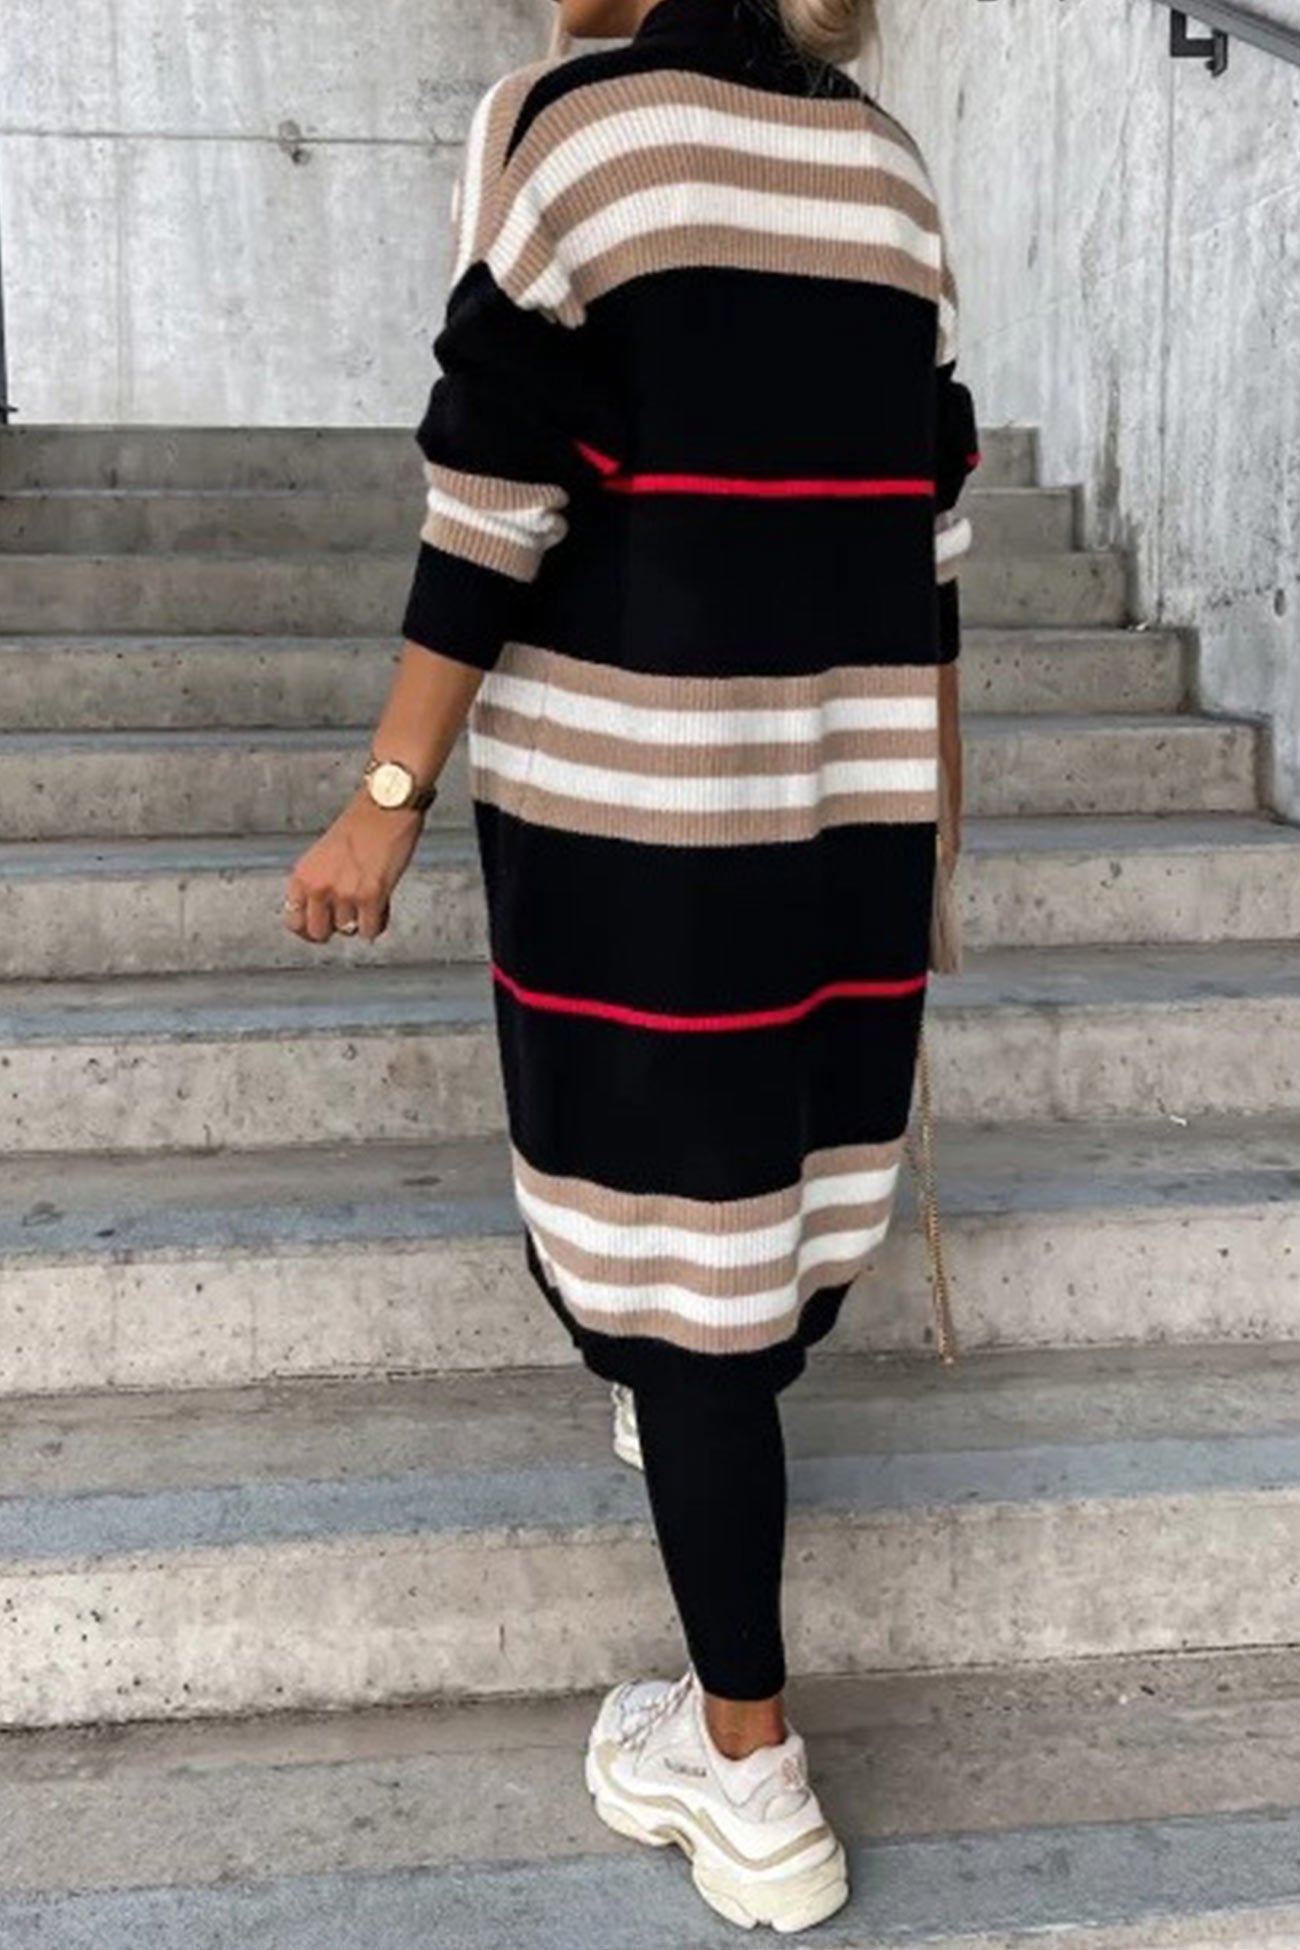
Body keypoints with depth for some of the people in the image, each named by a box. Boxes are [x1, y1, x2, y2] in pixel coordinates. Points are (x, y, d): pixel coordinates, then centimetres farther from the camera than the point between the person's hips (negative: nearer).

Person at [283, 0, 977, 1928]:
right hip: (857, 794, 6)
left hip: (631, 793, -6)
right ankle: (701, 1410, 51)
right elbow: (927, 508, 11)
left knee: (673, 1219, 1)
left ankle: (752, 1775, 12)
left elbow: (498, 514, -12)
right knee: (787, 1165, 23)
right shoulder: (891, 163, 9)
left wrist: (391, 794, -5)